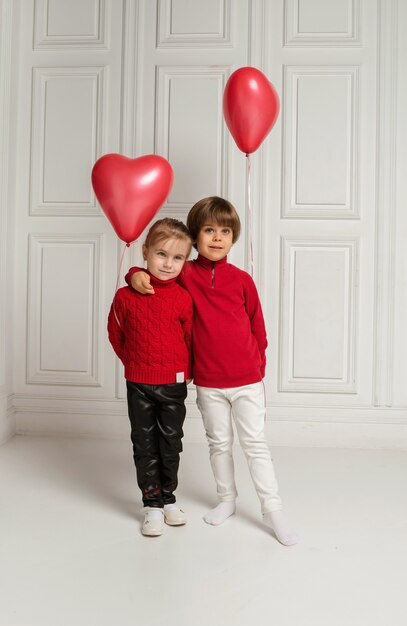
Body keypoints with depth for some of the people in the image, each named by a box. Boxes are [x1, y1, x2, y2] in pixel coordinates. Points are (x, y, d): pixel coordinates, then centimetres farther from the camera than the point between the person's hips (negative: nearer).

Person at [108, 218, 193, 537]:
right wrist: (135, 364, 9)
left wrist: (185, 372, 6)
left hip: (174, 384, 0)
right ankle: (153, 505, 24)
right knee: (145, 445, 9)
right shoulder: (126, 296, -8)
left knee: (171, 443, 13)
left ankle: (168, 498, 33)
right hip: (139, 384, 0)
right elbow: (116, 334, 6)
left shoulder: (184, 298, -10)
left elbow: (190, 338, 1)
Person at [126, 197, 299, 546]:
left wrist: (258, 361, 6)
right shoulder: (185, 274, -3)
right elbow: (156, 271, 9)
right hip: (208, 383, 1)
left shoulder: (242, 279, -4)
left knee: (255, 444, 6)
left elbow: (257, 323, 4)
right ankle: (227, 499, 36)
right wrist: (137, 275, -14)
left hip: (247, 380, -1)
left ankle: (273, 510, 18)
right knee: (219, 443, 16)